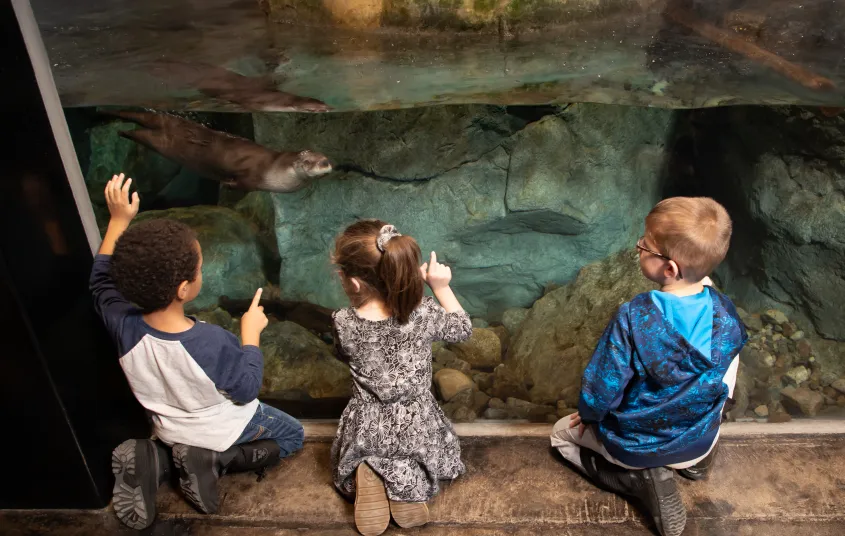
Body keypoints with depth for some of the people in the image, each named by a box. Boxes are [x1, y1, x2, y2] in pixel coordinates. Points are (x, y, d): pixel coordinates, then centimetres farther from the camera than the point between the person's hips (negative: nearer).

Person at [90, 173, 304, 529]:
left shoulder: (123, 326, -28)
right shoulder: (212, 344, -41)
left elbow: (102, 280, -6)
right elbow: (247, 389, -23)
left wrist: (118, 220, -8)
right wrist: (251, 333, -14)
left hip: (169, 427, 5)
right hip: (223, 430, -4)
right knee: (292, 436, 21)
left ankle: (155, 462, 8)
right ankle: (215, 461, -1)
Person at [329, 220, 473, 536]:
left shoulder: (344, 324, -22)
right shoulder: (425, 314, -22)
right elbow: (463, 329, 0)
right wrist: (441, 287, 2)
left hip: (366, 429, 0)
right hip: (417, 426, 0)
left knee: (351, 465, 36)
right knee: (442, 459, 35)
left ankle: (368, 480, 0)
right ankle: (409, 479, 1)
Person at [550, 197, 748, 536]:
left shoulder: (633, 317, -32)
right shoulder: (724, 311, -17)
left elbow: (602, 388, -22)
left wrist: (588, 414, -1)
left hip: (634, 446, -4)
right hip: (700, 442, 5)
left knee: (563, 433, 24)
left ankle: (642, 478, 2)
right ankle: (696, 459, 25)